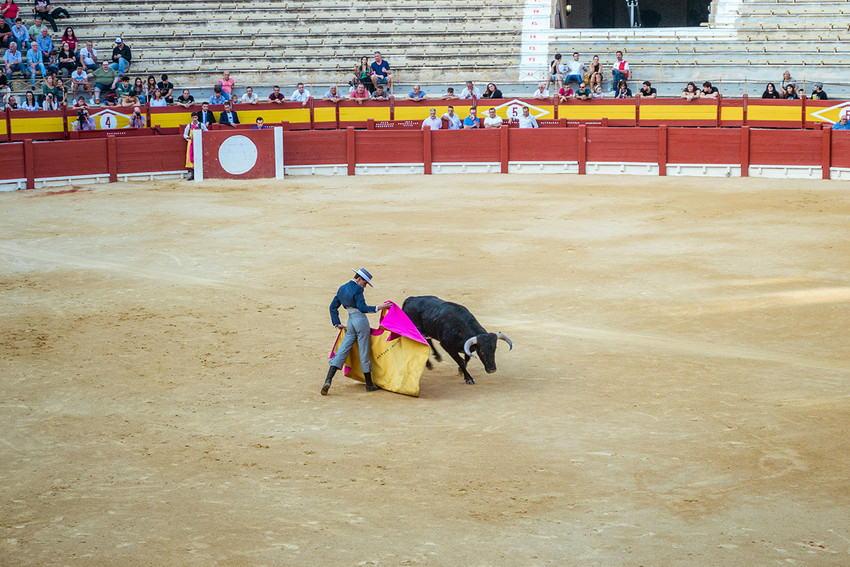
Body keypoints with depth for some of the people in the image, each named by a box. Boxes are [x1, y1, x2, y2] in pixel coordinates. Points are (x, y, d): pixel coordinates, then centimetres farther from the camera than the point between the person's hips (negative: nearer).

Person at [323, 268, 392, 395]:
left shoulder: (342, 288, 12)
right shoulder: (357, 289, -12)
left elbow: (333, 307, 16)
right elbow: (362, 307, -21)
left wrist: (337, 323, 18)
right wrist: (378, 308, -23)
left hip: (350, 321, 7)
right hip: (361, 320, -7)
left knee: (342, 351, 4)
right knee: (364, 352, 2)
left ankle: (328, 381, -11)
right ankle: (369, 385, 12)